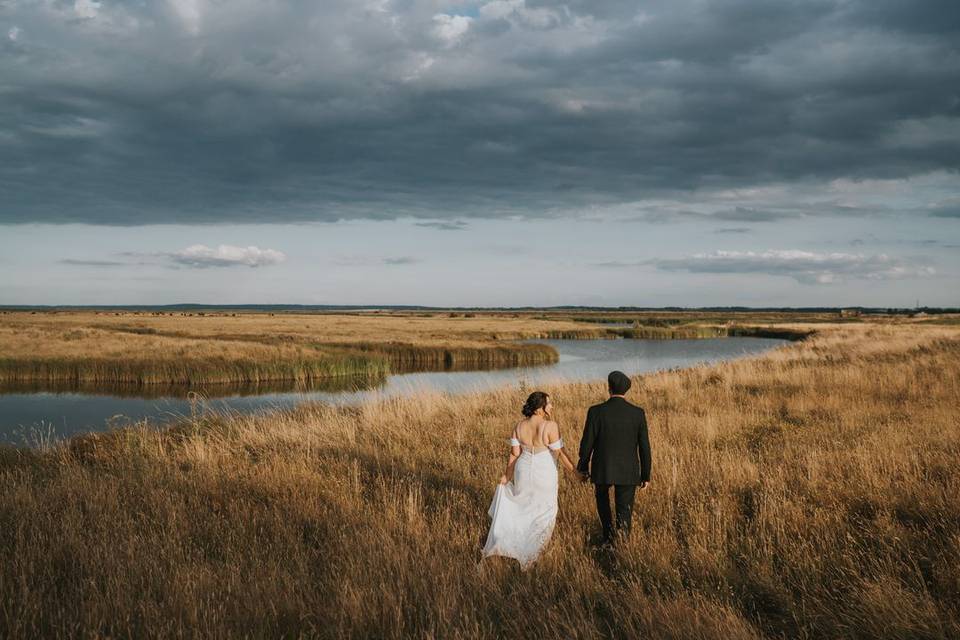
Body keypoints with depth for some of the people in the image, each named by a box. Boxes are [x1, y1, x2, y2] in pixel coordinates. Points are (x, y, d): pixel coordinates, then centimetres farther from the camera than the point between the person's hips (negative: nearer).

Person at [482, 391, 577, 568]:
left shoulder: (519, 426, -5)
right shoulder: (550, 426, -20)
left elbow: (514, 453, -2)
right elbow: (559, 453, -17)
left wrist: (507, 475, 9)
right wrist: (574, 470, -7)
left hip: (523, 471, 4)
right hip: (544, 474, -4)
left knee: (519, 507, 23)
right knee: (543, 511, 14)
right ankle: (532, 550, 20)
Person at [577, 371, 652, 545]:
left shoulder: (596, 411, -13)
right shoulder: (638, 413, -8)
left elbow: (587, 444, -8)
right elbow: (644, 447, -4)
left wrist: (583, 469, 7)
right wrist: (646, 475, 6)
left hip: (602, 470, 0)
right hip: (628, 472, 0)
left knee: (601, 496, 29)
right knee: (624, 512, 9)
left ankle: (609, 534, 24)